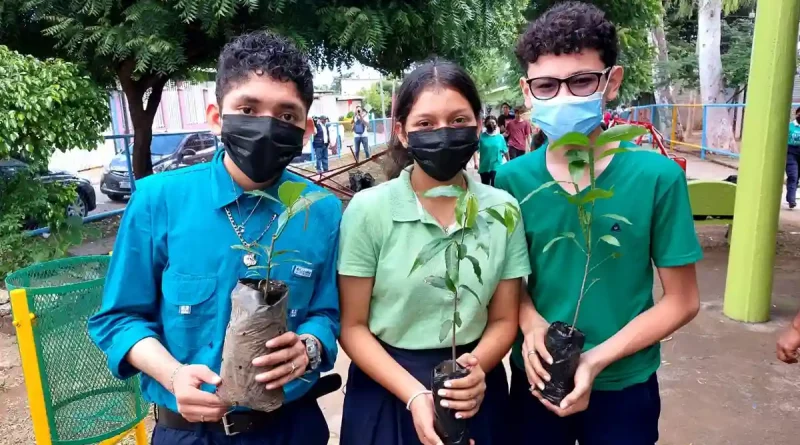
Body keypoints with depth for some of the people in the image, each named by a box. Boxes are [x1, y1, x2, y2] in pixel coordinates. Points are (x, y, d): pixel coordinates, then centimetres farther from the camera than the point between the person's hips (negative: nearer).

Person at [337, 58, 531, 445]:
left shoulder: (503, 209, -6)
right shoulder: (369, 209, -13)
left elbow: (504, 320, 1)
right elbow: (353, 326, -9)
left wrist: (476, 369, -18)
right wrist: (414, 394, -19)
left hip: (474, 393, 2)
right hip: (386, 392, -2)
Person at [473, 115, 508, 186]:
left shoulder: (500, 137, -1)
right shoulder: (481, 136, -4)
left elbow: (505, 151, 8)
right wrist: (475, 162, -22)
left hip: (497, 167, -1)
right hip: (484, 167, 1)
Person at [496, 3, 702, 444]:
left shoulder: (657, 176, -15)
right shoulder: (512, 179, -9)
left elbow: (681, 301, -8)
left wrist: (598, 359, -18)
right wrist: (531, 323, -17)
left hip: (624, 385, -1)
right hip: (536, 379, 2)